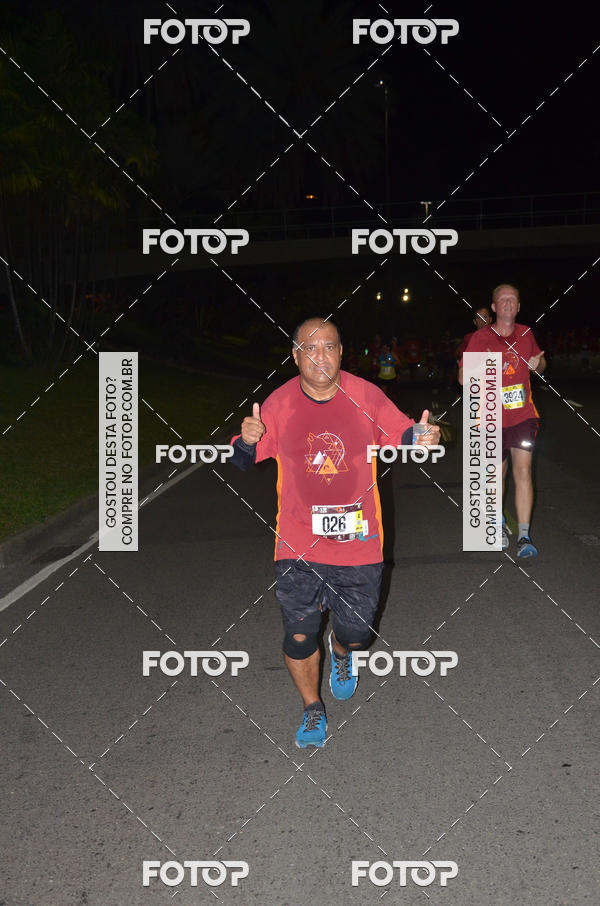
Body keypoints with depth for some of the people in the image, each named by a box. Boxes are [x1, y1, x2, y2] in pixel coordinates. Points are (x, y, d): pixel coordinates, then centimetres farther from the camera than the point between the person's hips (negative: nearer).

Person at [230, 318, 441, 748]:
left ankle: (341, 653, 51)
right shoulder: (278, 404, -5)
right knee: (299, 636, 2)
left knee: (356, 632, 11)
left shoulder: (365, 395, -5)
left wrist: (423, 437, -17)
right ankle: (313, 710, 30)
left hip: (358, 540, 1)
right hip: (299, 543, 0)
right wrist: (247, 440, -20)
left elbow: (403, 433, 6)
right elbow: (242, 461, 3)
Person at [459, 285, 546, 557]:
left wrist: (538, 363, -4)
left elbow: (540, 364, 21)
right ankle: (499, 522, 38)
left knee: (523, 471, -12)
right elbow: (462, 378, -4)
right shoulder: (480, 338, -5)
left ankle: (524, 537, -11)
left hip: (523, 415, 1)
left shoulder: (526, 334, 5)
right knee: (497, 474, 12)